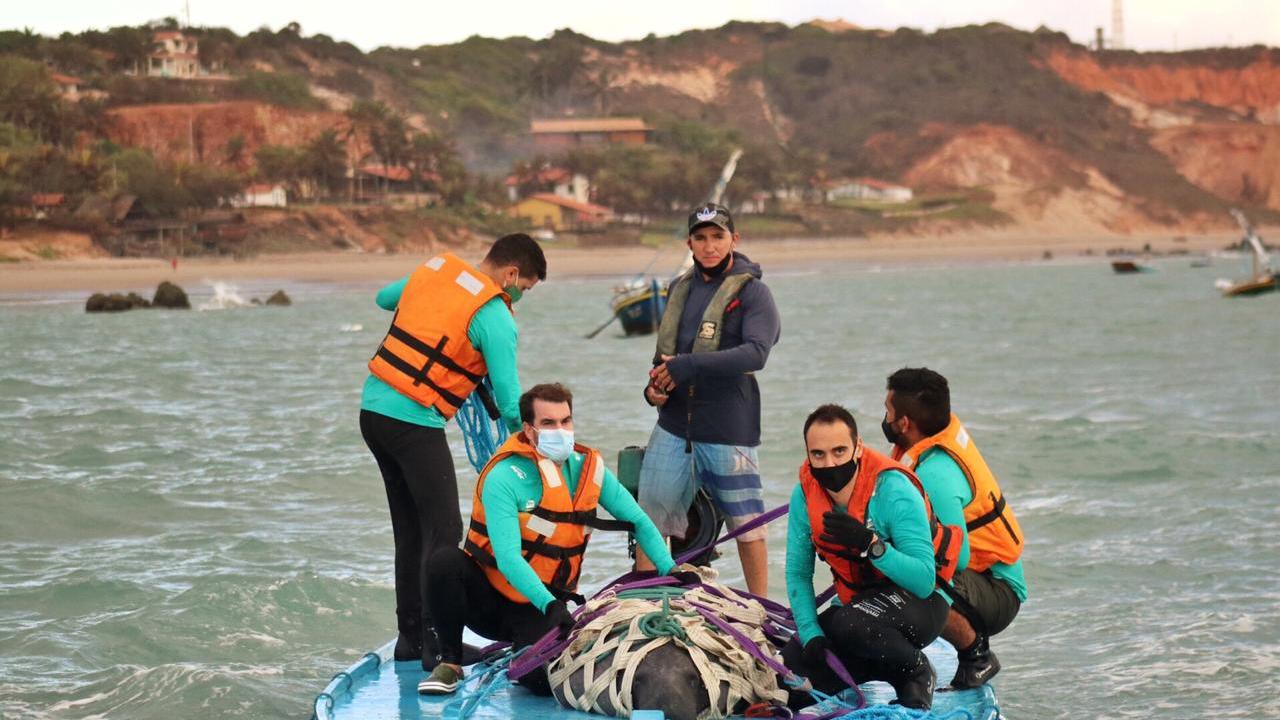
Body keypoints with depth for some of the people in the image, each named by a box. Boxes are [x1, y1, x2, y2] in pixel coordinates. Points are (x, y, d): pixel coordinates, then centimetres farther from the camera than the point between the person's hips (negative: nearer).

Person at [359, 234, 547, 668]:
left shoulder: (434, 269, 10)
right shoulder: (495, 319, -11)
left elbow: (384, 298, 31)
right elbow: (509, 403, -10)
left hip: (373, 405, 8)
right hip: (414, 423, -8)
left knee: (410, 528, 16)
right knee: (443, 529, -3)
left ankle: (410, 636, 21)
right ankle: (437, 643, -7)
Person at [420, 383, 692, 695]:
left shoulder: (589, 470, -2)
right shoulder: (505, 478, -20)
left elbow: (638, 520, 6)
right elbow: (508, 558, -28)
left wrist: (670, 569, -8)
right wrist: (549, 605, -40)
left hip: (536, 609, 3)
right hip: (487, 596, -3)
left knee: (546, 680, -24)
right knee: (445, 561, -34)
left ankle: (525, 647, 15)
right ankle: (450, 663, -13)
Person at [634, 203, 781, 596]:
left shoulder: (752, 291, -6)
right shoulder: (680, 289, 14)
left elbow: (756, 353, -21)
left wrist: (689, 366, -26)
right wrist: (654, 386, 3)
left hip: (728, 428, -6)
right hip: (673, 423, 6)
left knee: (745, 523, 2)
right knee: (650, 516, 6)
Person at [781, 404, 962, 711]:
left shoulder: (893, 491, -25)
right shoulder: (805, 494, -9)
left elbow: (924, 582, -29)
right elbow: (798, 573, -1)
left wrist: (870, 545, -42)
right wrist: (811, 635, -15)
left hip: (920, 602, -6)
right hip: (861, 600, 6)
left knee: (849, 624, -37)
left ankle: (916, 670, -7)